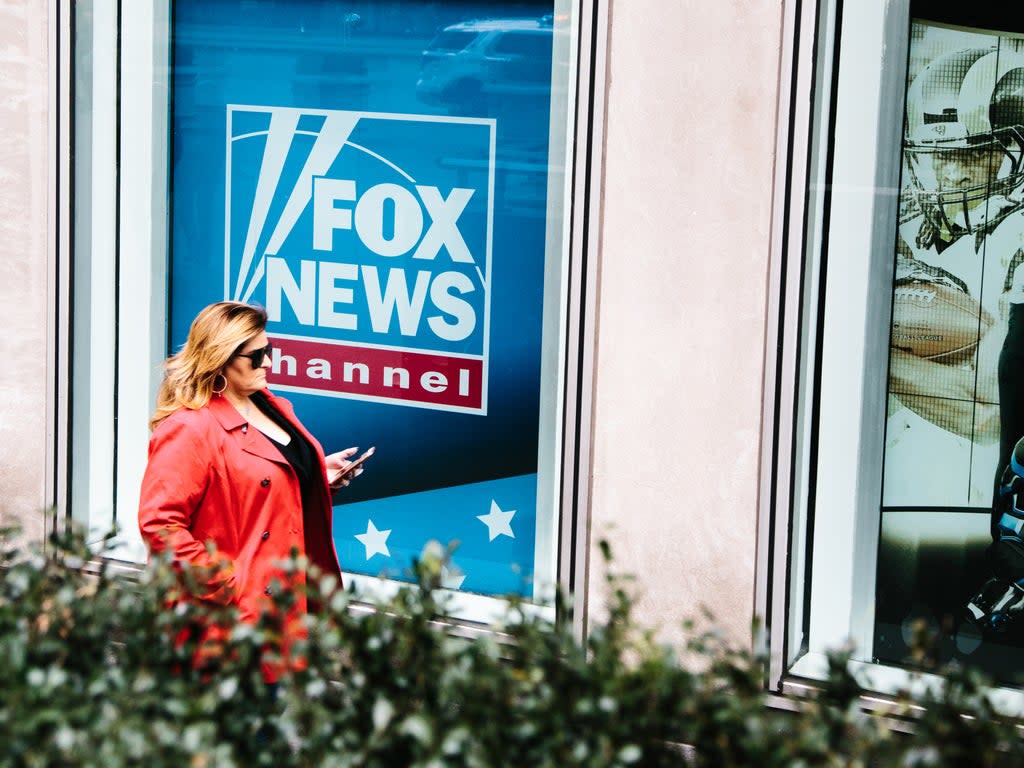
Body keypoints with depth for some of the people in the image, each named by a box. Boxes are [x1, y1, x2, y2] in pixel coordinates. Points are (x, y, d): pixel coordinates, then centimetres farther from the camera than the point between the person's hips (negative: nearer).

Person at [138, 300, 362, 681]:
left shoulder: (272, 407, 13)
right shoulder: (189, 429, -16)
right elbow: (157, 523, -22)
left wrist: (320, 473, 12)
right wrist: (221, 582, -21)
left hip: (292, 593, 9)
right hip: (238, 610, -9)